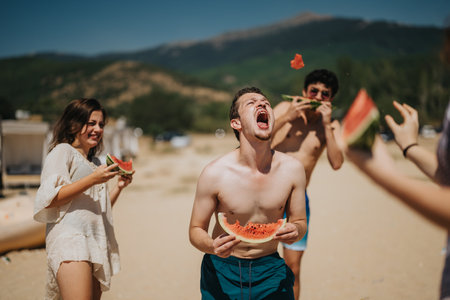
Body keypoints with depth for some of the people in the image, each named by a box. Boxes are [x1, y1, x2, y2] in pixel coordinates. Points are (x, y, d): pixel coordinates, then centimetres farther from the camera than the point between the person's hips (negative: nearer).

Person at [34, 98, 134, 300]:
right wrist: (92, 180, -13)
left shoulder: (95, 162, 26)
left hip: (97, 244, 8)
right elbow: (49, 199, -10)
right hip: (69, 239, -8)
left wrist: (119, 186, 13)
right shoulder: (62, 151, 3)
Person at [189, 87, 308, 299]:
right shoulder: (215, 173, -17)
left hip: (270, 269, 2)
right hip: (222, 271, -1)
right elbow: (196, 230, -7)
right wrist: (212, 246, -27)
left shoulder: (292, 169, -11)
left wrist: (296, 230, -19)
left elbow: (299, 221, 3)